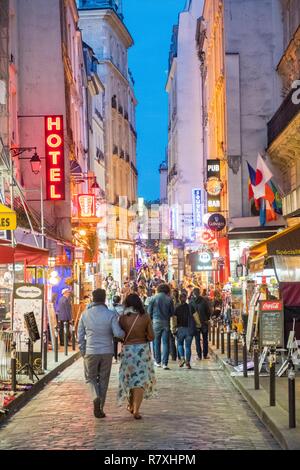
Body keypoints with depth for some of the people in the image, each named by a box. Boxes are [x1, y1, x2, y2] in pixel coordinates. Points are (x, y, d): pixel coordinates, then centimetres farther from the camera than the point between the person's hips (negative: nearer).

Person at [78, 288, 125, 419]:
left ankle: (96, 397, -12)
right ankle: (100, 409, 16)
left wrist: (83, 352, 12)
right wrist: (124, 334, 5)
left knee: (91, 377, 16)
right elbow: (118, 333, -18)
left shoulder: (85, 314, -3)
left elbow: (80, 335, 2)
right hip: (107, 352, 0)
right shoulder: (111, 315, -10)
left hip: (91, 352, 0)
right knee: (103, 380, 12)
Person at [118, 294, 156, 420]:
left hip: (127, 349, 1)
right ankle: (136, 410, -4)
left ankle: (131, 405, 33)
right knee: (140, 379, 2)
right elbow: (151, 336, -4)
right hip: (142, 349, -1)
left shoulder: (123, 318, -7)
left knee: (130, 377, 19)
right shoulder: (145, 317, -8)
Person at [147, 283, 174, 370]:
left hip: (156, 322, 0)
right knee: (165, 343, 1)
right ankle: (165, 363, -6)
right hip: (166, 323, 0)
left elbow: (149, 311, 0)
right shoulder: (169, 299, -3)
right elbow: (172, 313, 3)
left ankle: (158, 362, 20)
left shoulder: (154, 299, -4)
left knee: (157, 343, 14)